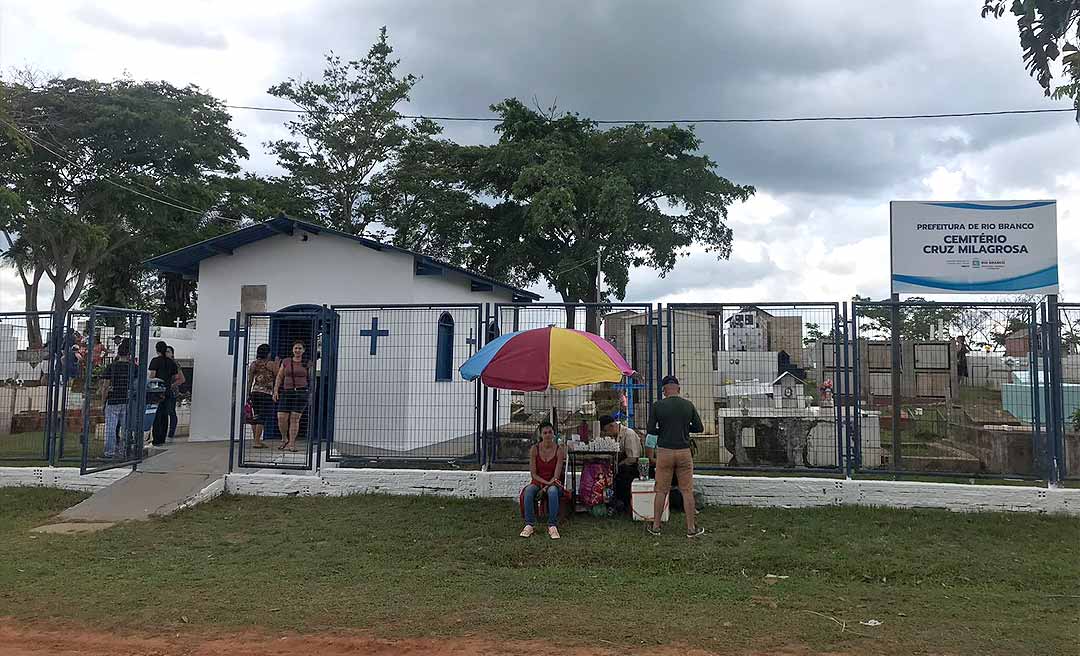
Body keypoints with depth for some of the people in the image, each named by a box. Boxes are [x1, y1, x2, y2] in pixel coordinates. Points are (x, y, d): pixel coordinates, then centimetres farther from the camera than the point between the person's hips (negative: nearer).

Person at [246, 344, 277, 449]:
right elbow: (278, 377, 1)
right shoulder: (271, 364, -4)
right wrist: (277, 364, 12)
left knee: (256, 417, 11)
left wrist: (248, 395, 14)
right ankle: (257, 442, -7)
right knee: (262, 418, -5)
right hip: (266, 393, -5)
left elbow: (249, 381, 9)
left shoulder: (253, 364, 9)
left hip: (254, 392, 5)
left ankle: (256, 440, 16)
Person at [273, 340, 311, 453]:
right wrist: (276, 391, -2)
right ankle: (284, 439, 18)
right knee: (281, 418, -7)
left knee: (295, 418, -6)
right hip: (286, 393, 2)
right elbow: (279, 377, 9)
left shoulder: (307, 364, 6)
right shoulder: (286, 362, 9)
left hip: (301, 393, -1)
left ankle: (291, 444, -1)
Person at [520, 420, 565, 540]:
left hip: (553, 483, -1)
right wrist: (547, 482, -17)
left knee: (553, 491, -37)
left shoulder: (559, 450, -6)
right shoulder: (534, 449, -3)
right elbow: (533, 473, -5)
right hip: (538, 482, 1)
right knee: (529, 490, -33)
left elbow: (556, 475, -9)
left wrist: (546, 487, -20)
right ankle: (529, 525, -31)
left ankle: (552, 526, -34)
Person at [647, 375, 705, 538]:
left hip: (664, 452, 0)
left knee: (661, 490, 8)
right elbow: (699, 428, 5)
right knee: (687, 491, 7)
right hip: (684, 451, 0)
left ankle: (655, 527, 14)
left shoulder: (657, 406, -5)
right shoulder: (688, 405, 0)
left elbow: (651, 430, -5)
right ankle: (691, 528, 12)